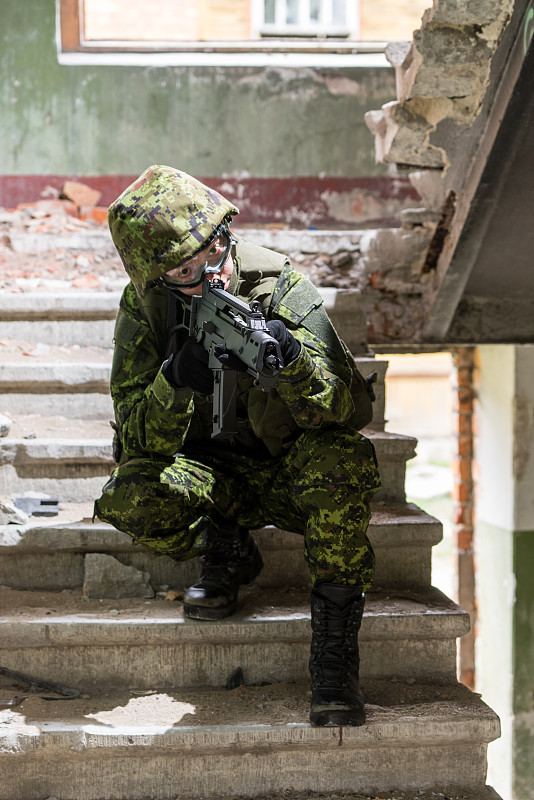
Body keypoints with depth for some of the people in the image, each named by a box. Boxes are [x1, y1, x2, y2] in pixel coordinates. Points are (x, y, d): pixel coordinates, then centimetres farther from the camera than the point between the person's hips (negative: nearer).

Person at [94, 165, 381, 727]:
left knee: (345, 460, -35)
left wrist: (293, 362, -41)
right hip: (207, 474, 1)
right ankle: (225, 551, 2)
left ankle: (335, 648, -24)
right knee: (127, 497, -30)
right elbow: (138, 439, -15)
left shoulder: (282, 290, -16)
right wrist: (177, 382, -36)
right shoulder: (145, 307, -10)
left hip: (286, 466, -1)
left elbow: (352, 411, -20)